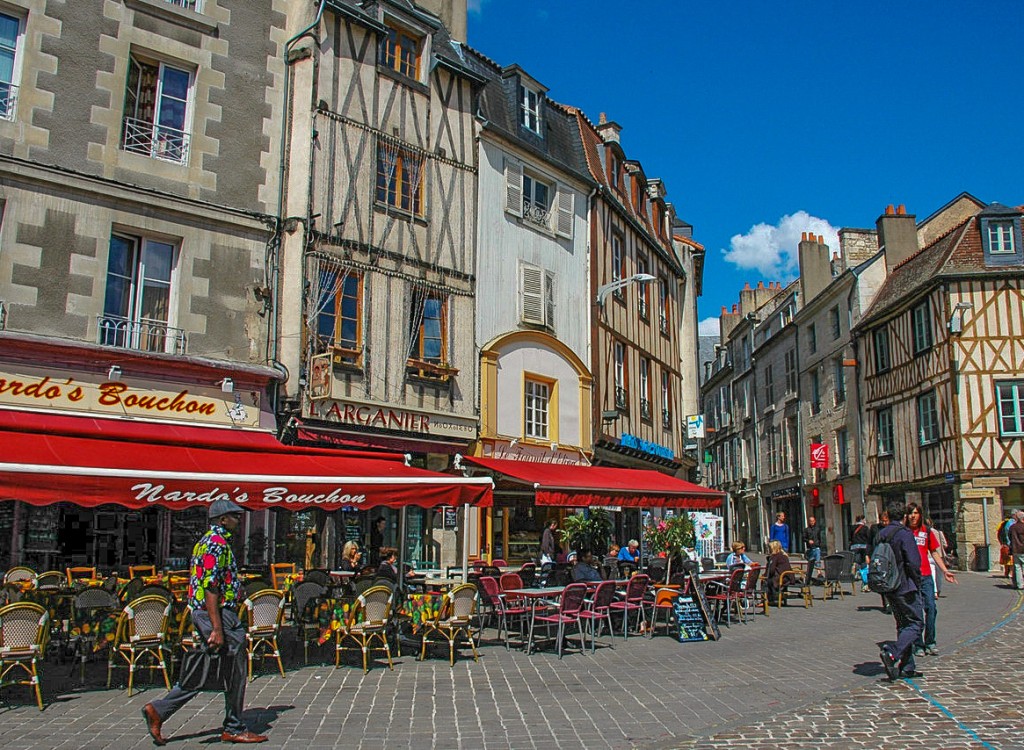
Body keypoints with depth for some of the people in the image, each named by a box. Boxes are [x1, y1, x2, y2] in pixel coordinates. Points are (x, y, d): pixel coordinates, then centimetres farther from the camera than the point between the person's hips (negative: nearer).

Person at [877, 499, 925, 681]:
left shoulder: (881, 535, 7)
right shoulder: (905, 534, -14)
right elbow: (913, 563, -19)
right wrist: (918, 584, -7)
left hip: (889, 589, 7)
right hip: (906, 588, -7)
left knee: (903, 625, 15)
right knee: (916, 624, -1)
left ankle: (907, 667, 16)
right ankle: (891, 652, -18)